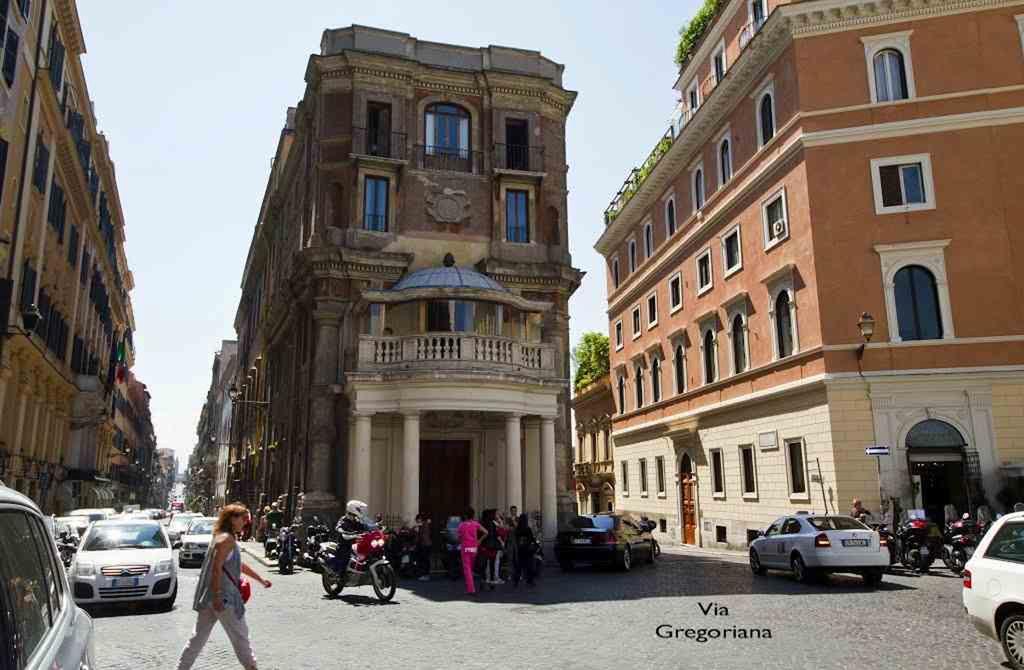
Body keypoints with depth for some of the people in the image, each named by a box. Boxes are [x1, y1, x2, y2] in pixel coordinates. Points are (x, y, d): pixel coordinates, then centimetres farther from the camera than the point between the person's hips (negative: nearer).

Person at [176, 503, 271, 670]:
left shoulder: (224, 537, 16)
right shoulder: (227, 539, -15)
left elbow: (239, 565, 25)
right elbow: (216, 568, -22)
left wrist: (261, 579, 30)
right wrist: (216, 597, -24)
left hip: (213, 596, 9)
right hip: (222, 596, -9)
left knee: (199, 636, 14)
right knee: (240, 634, 4)